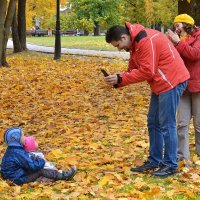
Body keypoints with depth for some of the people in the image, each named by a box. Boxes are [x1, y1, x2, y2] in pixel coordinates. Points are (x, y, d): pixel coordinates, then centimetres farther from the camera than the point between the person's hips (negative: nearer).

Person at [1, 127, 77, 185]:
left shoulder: (12, 150, 6)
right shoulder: (17, 153, -27)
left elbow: (26, 160, 16)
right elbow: (32, 166, -24)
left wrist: (34, 158, -1)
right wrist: (41, 161, -6)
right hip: (19, 179, -10)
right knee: (40, 171, -13)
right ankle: (63, 176, -8)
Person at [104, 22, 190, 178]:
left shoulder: (147, 41, -21)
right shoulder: (135, 43, 12)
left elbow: (146, 72, -22)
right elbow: (134, 70, 12)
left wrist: (120, 79, -17)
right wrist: (118, 81, -4)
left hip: (171, 82, -11)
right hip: (160, 85, 11)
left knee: (166, 124, -6)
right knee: (153, 123, 13)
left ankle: (171, 165, 3)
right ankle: (154, 161, 21)